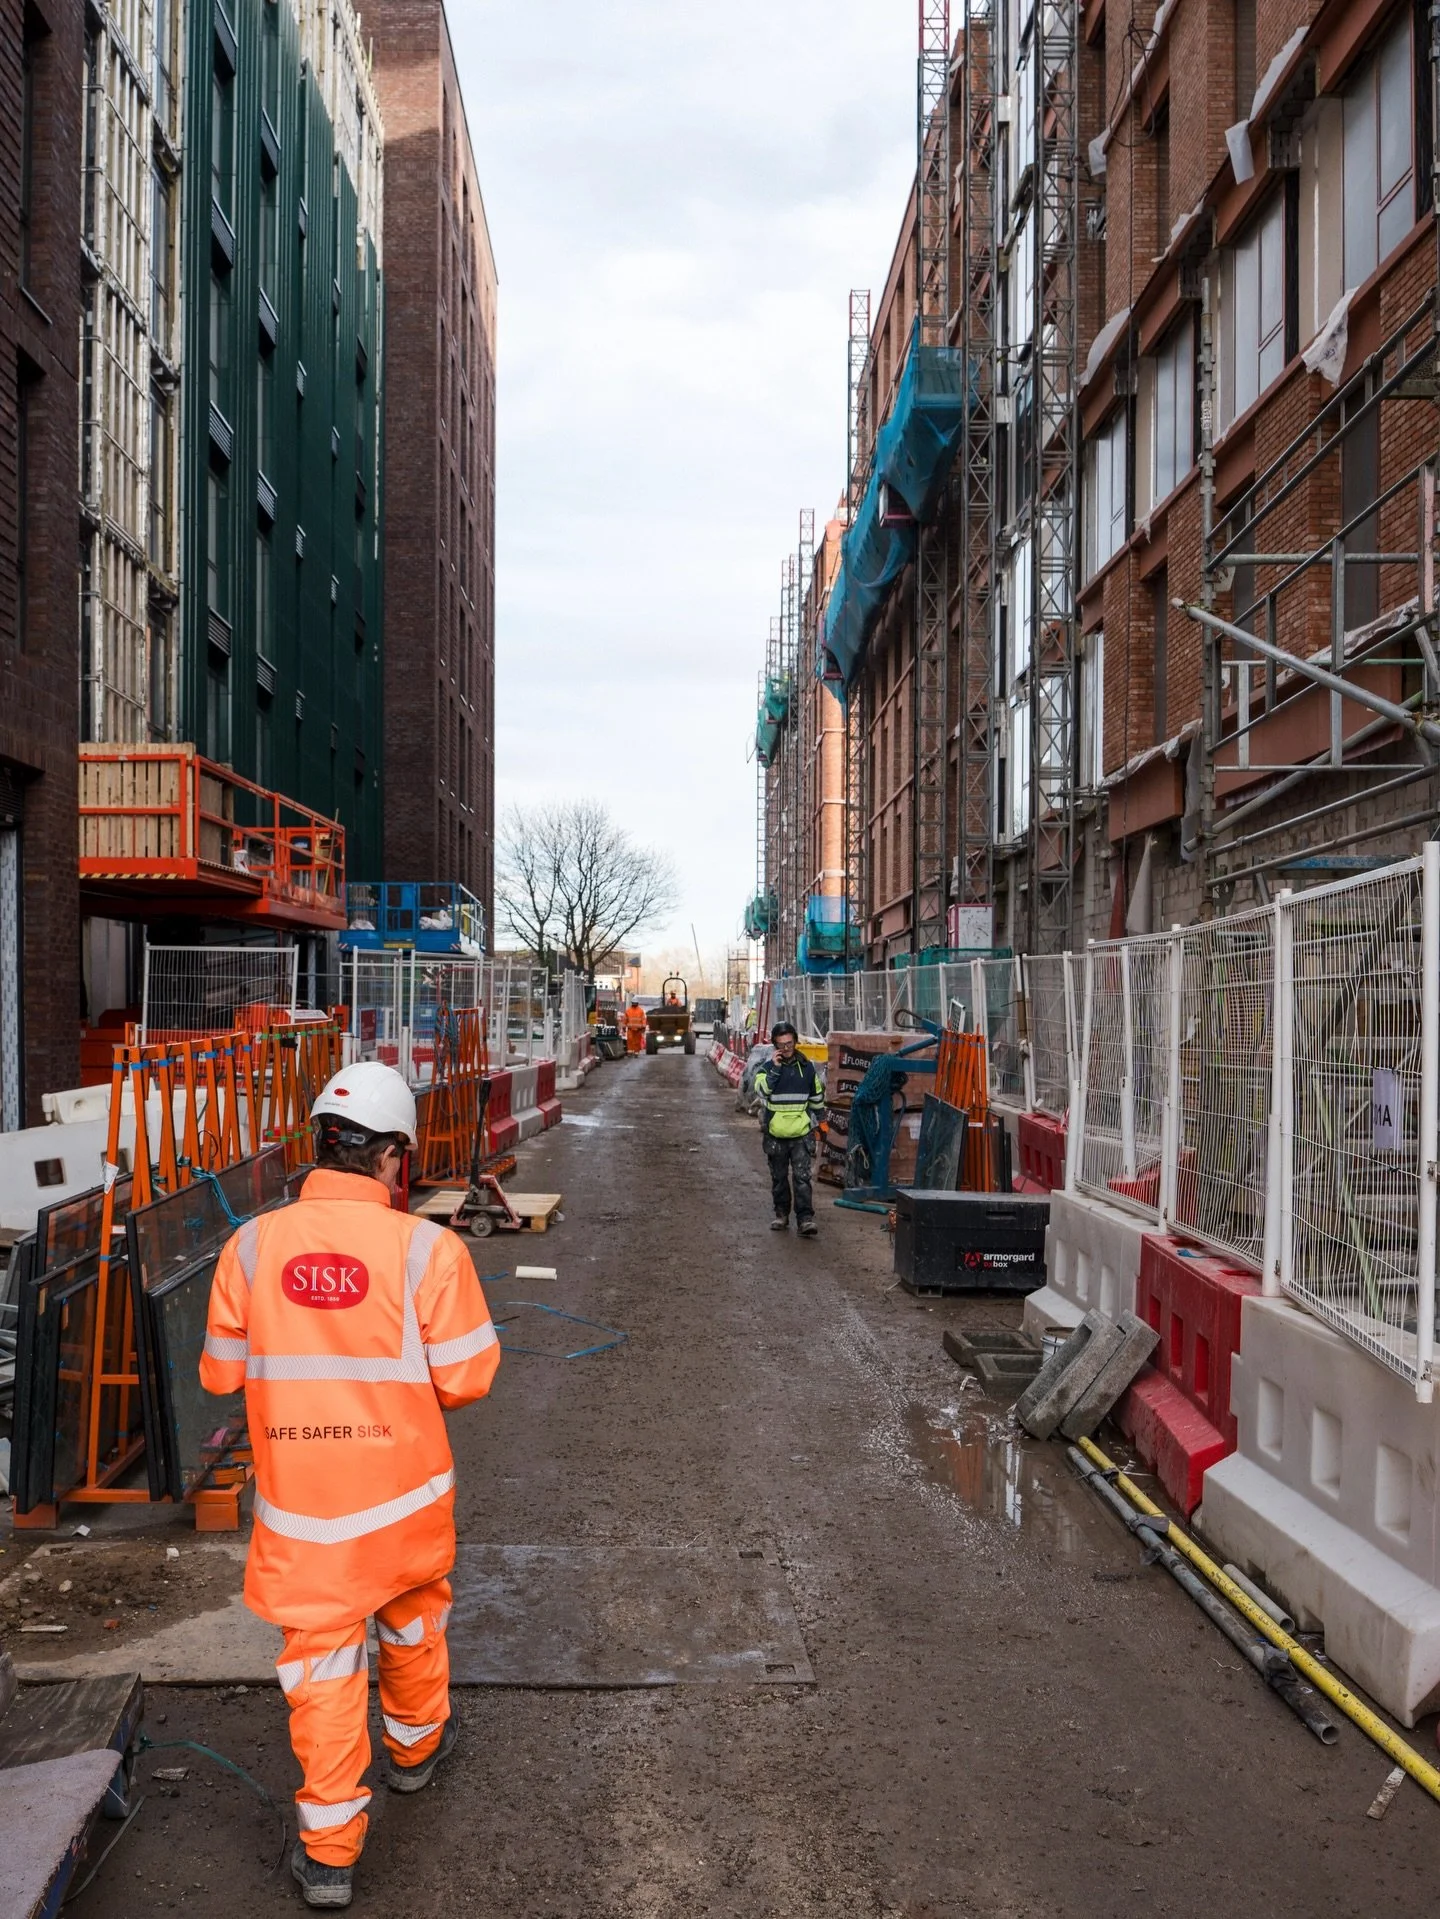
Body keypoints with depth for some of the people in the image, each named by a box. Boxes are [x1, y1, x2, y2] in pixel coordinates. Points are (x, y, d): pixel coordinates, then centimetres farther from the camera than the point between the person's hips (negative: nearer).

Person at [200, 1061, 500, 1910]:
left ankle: (329, 1849, 23)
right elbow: (467, 1375, -12)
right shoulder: (426, 1248, -19)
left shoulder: (252, 1245, -11)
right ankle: (416, 1745, 50)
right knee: (413, 1617, 26)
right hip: (405, 1489, 0)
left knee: (320, 1652, 15)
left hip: (299, 1498, 1)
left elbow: (221, 1372, 0)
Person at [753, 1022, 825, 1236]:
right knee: (779, 1177, 13)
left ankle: (805, 1218, -9)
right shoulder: (768, 1068, 0)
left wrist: (818, 1122, 19)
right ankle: (781, 1214, 26)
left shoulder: (806, 1068, 4)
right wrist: (775, 1069, -21)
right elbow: (762, 1090, -19)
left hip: (801, 1134, -1)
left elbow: (817, 1098, 15)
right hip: (775, 1135, 1)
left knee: (802, 1177, -8)